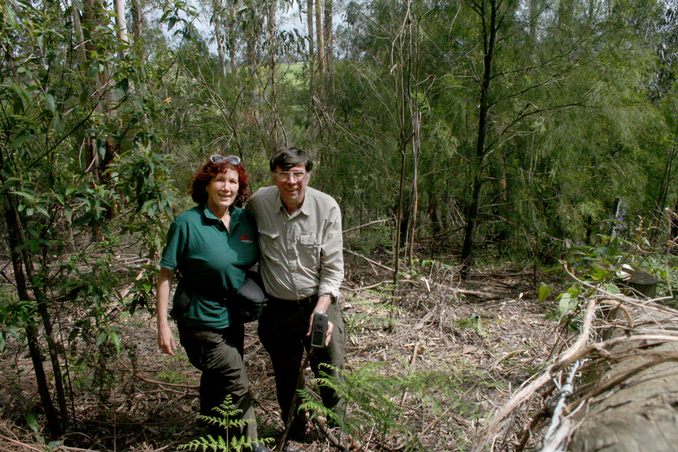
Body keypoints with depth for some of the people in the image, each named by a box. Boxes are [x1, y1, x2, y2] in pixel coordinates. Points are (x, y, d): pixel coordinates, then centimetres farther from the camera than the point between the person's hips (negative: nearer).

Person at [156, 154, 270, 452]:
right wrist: (163, 324, -14)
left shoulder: (245, 221, 0)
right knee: (237, 385, -5)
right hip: (201, 321, -6)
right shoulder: (187, 223, -15)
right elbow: (166, 275, -13)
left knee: (217, 382, 22)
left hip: (233, 319, 6)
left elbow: (253, 263, 14)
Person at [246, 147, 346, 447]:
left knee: (330, 377, 7)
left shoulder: (327, 208, -13)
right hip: (278, 309, 2)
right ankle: (294, 437, 40)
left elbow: (333, 268, -9)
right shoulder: (258, 203, -8)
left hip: (320, 303, -1)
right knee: (287, 382, 16)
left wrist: (321, 309, -21)